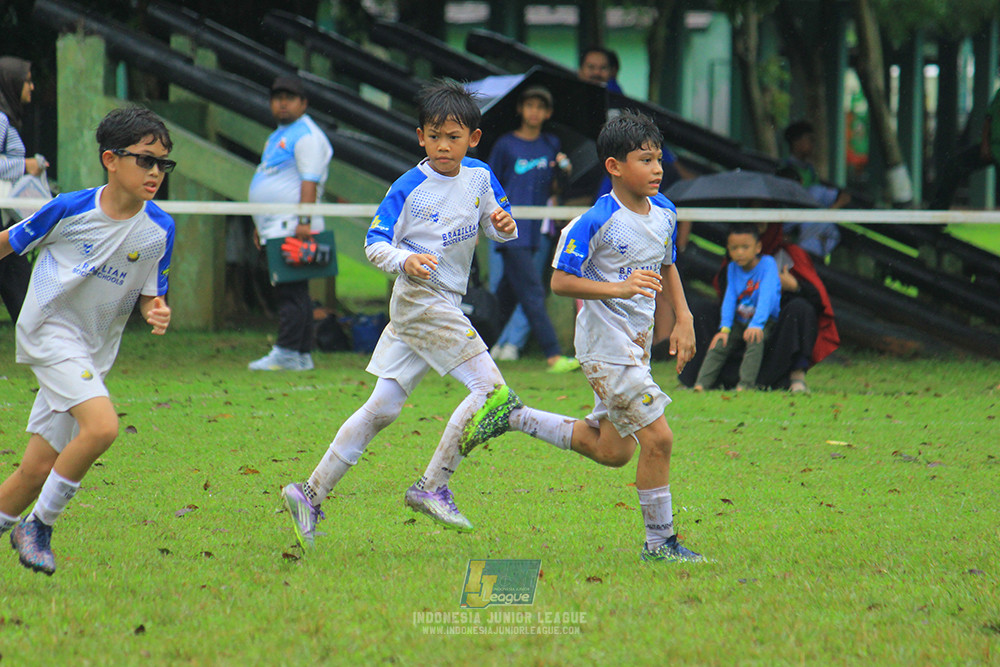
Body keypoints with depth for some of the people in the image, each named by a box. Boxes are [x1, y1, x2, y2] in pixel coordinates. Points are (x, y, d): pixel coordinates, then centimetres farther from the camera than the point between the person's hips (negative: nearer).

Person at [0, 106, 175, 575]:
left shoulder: (159, 230, -3)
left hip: (93, 352, 5)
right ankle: (39, 525, -9)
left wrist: (157, 312, -16)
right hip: (49, 331, -5)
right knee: (102, 426, -25)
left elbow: (150, 295, 7)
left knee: (38, 469, 3)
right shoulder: (71, 210, -13)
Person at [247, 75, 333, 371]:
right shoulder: (279, 136, 23)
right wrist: (261, 224, 26)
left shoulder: (306, 136, -8)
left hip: (292, 228, -10)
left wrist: (303, 222, -25)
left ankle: (286, 353, -17)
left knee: (290, 291, -13)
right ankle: (303, 355, 9)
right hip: (276, 229, 10)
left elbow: (310, 182, -18)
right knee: (295, 292, 8)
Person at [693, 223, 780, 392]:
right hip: (740, 321, 5)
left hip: (766, 322, -5)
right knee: (719, 344, -15)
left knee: (755, 340, -32)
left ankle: (746, 385, -32)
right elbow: (729, 299, -3)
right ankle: (701, 384, -16)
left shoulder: (767, 264, -14)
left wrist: (756, 324, -35)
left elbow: (766, 297, -24)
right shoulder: (733, 268, 1)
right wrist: (725, 328, -16)